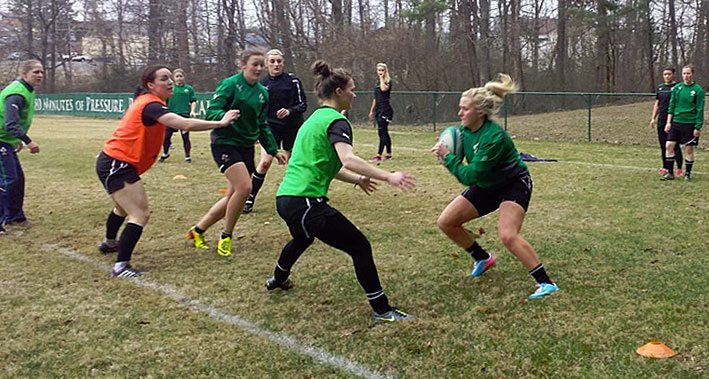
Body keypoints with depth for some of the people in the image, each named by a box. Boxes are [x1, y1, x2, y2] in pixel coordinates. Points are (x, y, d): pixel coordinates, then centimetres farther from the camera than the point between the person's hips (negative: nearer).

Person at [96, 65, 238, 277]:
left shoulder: (146, 102, 9)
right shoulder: (151, 105, -23)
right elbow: (185, 125, -34)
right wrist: (220, 123, -31)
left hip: (111, 163, 11)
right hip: (117, 165, -11)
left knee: (124, 207, 33)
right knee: (140, 215, -14)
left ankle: (109, 243, 57)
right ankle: (121, 267, -13)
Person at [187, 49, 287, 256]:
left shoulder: (262, 92, 10)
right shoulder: (229, 84, -9)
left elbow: (262, 125, 18)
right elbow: (211, 111, -13)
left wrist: (273, 150, 14)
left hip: (246, 146, 7)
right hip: (225, 143, -7)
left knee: (234, 196, 7)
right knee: (244, 188, -21)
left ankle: (198, 230, 24)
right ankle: (226, 237, -2)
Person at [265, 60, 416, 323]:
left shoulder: (316, 118, 17)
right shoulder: (336, 121, -11)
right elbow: (347, 159, -29)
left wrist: (357, 179, 18)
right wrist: (387, 176, -33)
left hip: (285, 198, 10)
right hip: (306, 203, -10)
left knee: (302, 238, 40)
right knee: (360, 247, -2)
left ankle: (277, 279, 63)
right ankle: (382, 310, 3)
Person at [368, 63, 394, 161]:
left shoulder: (388, 81, -5)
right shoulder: (377, 83, 16)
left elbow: (383, 89, -28)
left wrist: (382, 78, -14)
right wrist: (371, 110, 21)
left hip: (386, 110, -8)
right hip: (378, 110, 8)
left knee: (382, 132, -11)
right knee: (384, 132, 9)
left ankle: (379, 155, -11)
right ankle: (388, 154, 14)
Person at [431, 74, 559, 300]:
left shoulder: (494, 137, -33)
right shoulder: (465, 130, -10)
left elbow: (469, 176, -31)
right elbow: (459, 162, 2)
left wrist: (447, 157, -23)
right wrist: (445, 156, -18)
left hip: (514, 184, -8)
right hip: (486, 186, 8)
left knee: (507, 236, -28)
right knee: (446, 222, 1)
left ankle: (545, 283, -13)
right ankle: (483, 259, 23)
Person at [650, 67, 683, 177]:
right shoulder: (660, 87, 13)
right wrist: (653, 118, 12)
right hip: (661, 121, 6)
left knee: (674, 145, -5)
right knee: (663, 145, 9)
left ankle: (679, 169, 1)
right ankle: (665, 167, 19)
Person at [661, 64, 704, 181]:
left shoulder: (698, 90, -5)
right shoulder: (677, 87, 6)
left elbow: (700, 110, -6)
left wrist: (698, 127, -9)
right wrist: (669, 122, 3)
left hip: (690, 123, -3)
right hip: (676, 122, 4)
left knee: (689, 149, 3)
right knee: (669, 145, -3)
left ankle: (688, 173, 17)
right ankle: (669, 173, 5)